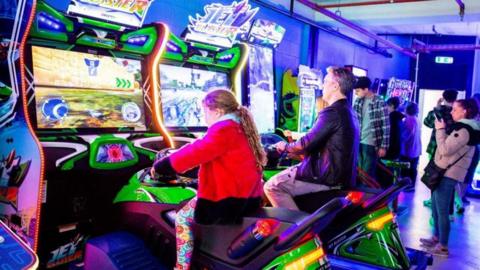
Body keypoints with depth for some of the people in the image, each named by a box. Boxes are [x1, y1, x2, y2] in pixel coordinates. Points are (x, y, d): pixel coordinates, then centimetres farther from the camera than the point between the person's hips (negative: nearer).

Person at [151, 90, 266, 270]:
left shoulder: (223, 128, -15)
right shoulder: (242, 127, 15)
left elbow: (197, 151, -21)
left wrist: (161, 166, -12)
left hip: (229, 200, -10)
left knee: (182, 218, 5)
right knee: (194, 205, 29)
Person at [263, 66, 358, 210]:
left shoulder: (333, 112, -18)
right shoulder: (348, 112, 14)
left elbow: (306, 144, -17)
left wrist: (286, 147, 2)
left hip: (327, 177, -10)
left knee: (272, 187, -13)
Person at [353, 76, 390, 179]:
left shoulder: (380, 103, -11)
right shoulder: (358, 101, 5)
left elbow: (386, 126, -10)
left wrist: (383, 146, -12)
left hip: (370, 143, -6)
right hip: (357, 142, 6)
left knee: (367, 174, 0)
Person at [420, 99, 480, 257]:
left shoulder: (464, 131, -18)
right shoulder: (463, 128, 15)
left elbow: (445, 150, -21)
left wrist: (440, 130, -12)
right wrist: (442, 129, 9)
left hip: (448, 174, -10)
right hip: (444, 172, 10)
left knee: (442, 210, -5)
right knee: (436, 207, 18)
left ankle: (443, 246, 3)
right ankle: (437, 237, 29)